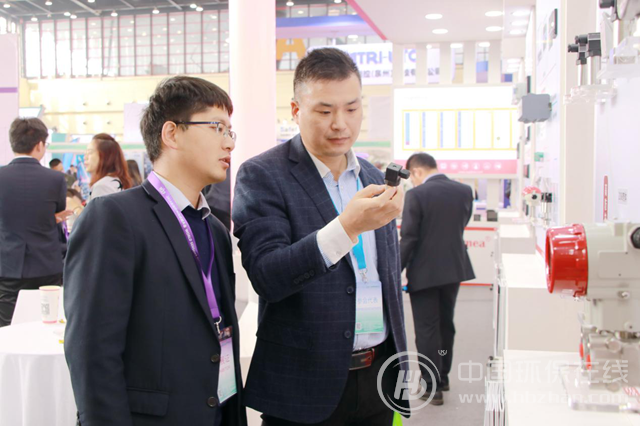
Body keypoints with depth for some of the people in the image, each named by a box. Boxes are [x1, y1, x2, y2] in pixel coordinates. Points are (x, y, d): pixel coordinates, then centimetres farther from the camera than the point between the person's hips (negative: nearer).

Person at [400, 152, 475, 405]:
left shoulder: (416, 195, -16)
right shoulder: (465, 191, 1)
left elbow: (408, 239, -17)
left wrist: (397, 271, -9)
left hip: (424, 272, -6)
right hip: (455, 269, 6)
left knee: (426, 331, 4)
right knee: (446, 325, 20)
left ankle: (432, 387, 8)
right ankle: (443, 377, 33)